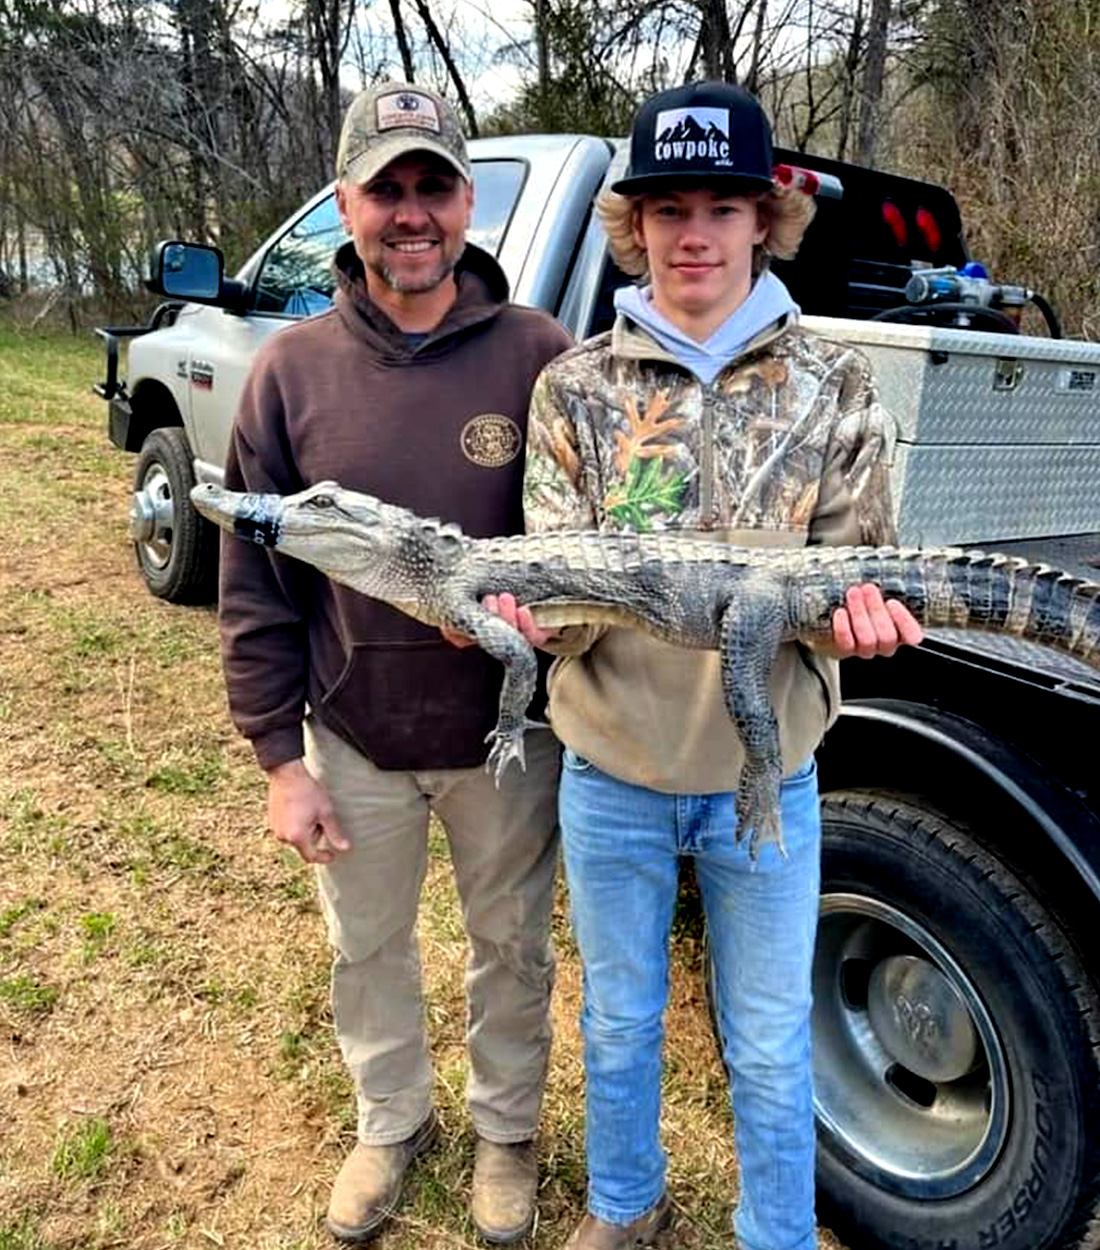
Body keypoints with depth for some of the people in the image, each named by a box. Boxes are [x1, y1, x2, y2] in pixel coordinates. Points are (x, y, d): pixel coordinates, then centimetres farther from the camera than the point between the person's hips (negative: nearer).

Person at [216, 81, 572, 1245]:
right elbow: (253, 583, -4)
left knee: (509, 944, 19)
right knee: (365, 950, 21)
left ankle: (506, 1129, 47)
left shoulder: (539, 355, -11)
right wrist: (279, 758, -5)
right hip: (352, 741, 2)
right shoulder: (291, 369, -6)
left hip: (506, 736, -1)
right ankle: (390, 1121, 50)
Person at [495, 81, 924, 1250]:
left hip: (767, 774, 0)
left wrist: (855, 617, -27)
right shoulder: (575, 386, -4)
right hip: (612, 771, 1)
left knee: (770, 1047, 16)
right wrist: (549, 613, -30)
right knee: (618, 1021, 21)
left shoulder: (832, 384, -4)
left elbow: (856, 572, -4)